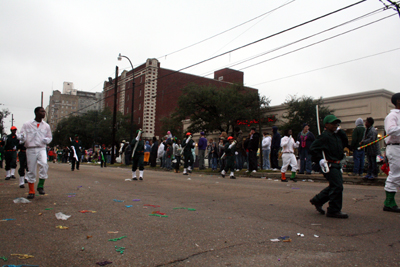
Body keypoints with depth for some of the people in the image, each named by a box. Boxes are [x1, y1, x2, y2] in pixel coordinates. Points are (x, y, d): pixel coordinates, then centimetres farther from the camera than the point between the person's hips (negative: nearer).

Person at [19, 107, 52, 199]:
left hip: (41, 149, 1)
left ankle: (41, 185, -10)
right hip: (31, 149, -1)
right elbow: (22, 136, 5)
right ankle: (31, 191, 16)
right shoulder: (27, 124, 3)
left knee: (44, 164, -26)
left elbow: (50, 137, 19)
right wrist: (22, 138, -19)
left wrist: (47, 140, -4)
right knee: (31, 171, 3)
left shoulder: (46, 125, 9)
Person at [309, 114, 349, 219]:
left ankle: (317, 200, 28)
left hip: (337, 165, 10)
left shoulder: (337, 135, 16)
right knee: (337, 186, -10)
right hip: (330, 165, -10)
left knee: (334, 186, 15)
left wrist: (340, 131, 6)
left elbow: (345, 143, 12)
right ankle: (334, 211, 1)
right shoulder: (324, 136, -11)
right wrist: (320, 160, -18)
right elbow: (313, 149, -14)